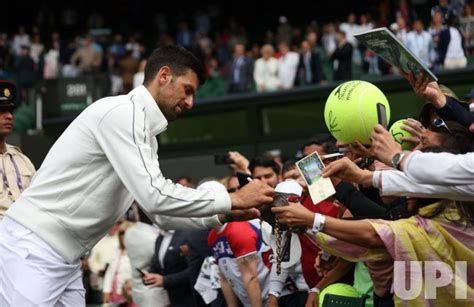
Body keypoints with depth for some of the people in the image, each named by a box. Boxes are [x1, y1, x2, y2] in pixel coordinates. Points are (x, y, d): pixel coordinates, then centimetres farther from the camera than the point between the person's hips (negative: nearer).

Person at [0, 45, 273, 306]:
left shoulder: (145, 134, 17)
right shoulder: (123, 112, -15)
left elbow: (160, 211, 22)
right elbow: (155, 196, -23)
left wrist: (222, 215, 10)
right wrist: (233, 200, -15)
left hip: (65, 259, 10)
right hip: (32, 251, -10)